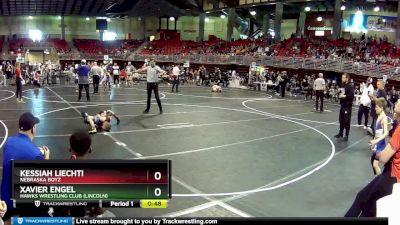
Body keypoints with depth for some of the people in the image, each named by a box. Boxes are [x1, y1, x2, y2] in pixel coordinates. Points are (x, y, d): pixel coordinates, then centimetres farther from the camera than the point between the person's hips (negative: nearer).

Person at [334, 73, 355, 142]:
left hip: (347, 106, -8)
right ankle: (340, 133, 28)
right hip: (342, 105, 8)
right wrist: (340, 94, 7)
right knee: (341, 120, 15)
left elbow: (352, 96, -24)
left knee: (347, 121, -2)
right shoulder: (342, 86, 11)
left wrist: (344, 96, -20)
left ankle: (347, 136, 7)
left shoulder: (350, 87, -13)